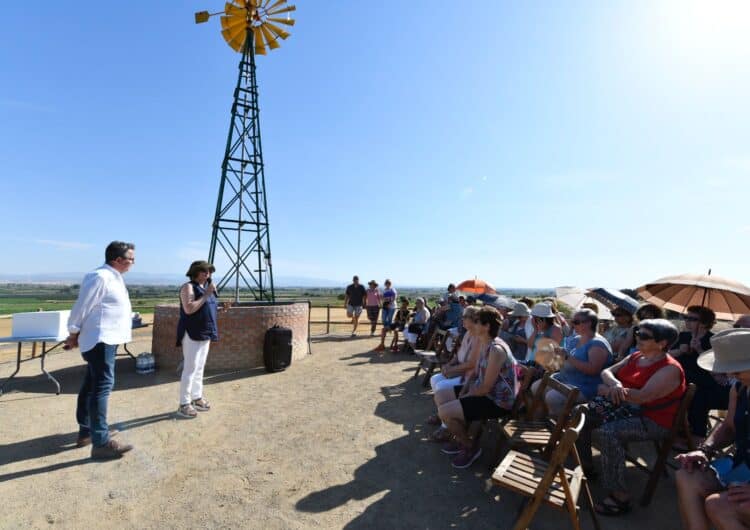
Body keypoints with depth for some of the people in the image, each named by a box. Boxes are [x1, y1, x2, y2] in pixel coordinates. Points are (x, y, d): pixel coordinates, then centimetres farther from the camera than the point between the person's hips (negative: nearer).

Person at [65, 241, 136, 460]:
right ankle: (101, 443, -8)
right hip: (100, 340, -11)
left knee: (91, 385, 18)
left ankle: (86, 431, 31)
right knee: (102, 386, -11)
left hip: (107, 339, 11)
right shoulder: (100, 277, -18)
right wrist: (73, 334, -5)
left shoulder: (114, 277, 13)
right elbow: (81, 307, -15)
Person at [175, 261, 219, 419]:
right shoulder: (188, 287, -11)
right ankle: (184, 404, 3)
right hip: (192, 334, -8)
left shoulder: (205, 287, 12)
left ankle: (197, 397, 26)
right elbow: (189, 309, -24)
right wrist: (206, 295, -22)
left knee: (200, 368, 15)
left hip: (205, 334, 8)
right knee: (190, 368, -6)